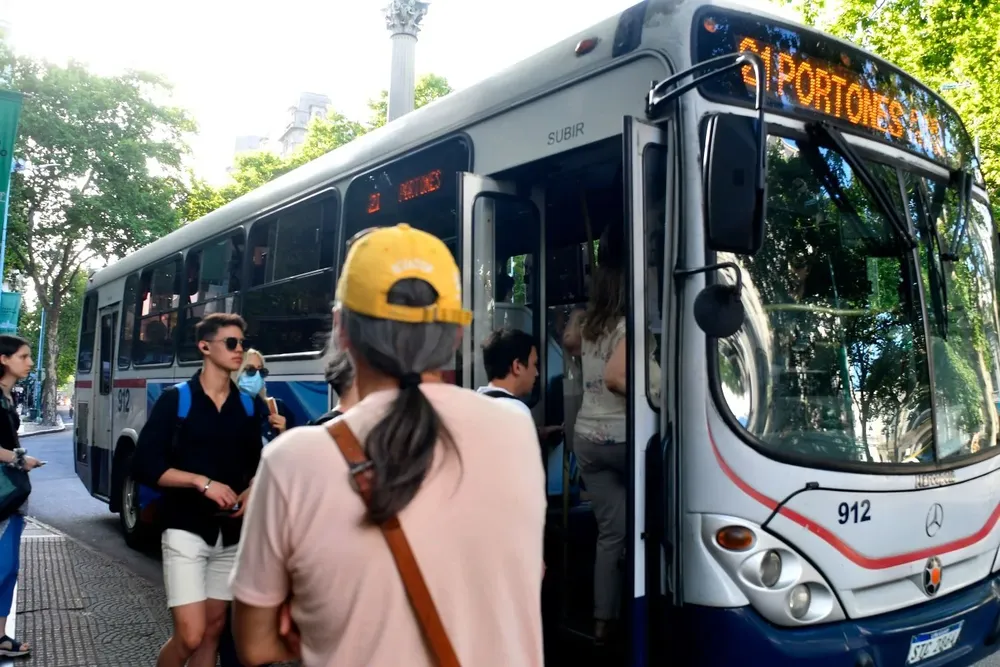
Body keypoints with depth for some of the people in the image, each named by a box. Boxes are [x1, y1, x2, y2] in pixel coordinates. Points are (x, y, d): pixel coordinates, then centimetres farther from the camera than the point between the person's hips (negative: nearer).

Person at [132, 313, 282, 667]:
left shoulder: (251, 406, 5)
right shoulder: (175, 399, -6)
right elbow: (145, 465, -10)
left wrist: (252, 490, -8)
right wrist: (203, 482, -19)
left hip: (232, 534, 4)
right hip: (186, 531, -4)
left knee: (213, 629, 12)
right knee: (190, 635, -8)